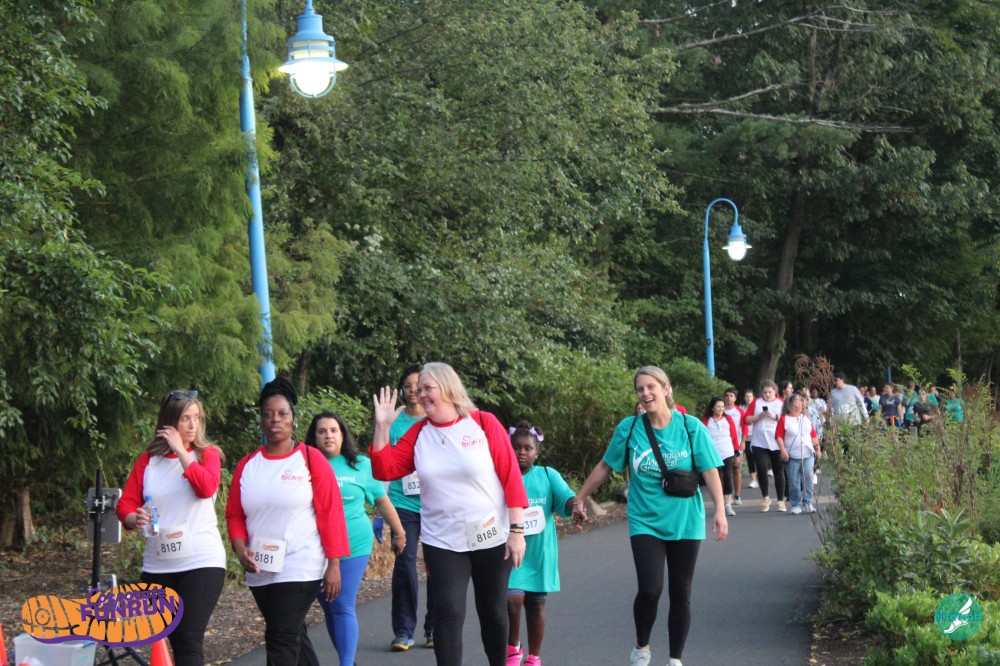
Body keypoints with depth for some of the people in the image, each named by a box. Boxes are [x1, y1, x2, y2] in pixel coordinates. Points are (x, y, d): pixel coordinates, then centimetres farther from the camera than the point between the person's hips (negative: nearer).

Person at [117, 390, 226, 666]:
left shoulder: (207, 454, 3)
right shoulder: (148, 460, 10)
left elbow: (207, 487, -17)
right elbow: (126, 503, 5)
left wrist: (180, 450, -13)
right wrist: (134, 519, -17)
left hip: (201, 562, -4)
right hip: (157, 565, 4)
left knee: (189, 641, -15)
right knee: (169, 643, 9)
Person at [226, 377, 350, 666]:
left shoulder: (311, 459, -5)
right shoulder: (248, 465, 7)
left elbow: (330, 512, -7)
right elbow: (234, 514, 11)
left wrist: (334, 564, -11)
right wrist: (241, 550, -7)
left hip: (300, 569, -5)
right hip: (260, 570, 5)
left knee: (281, 640, -11)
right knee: (294, 637, 17)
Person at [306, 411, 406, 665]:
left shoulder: (361, 465, 3)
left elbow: (382, 501, 13)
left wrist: (398, 533, 18)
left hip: (353, 547, -2)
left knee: (343, 607, -11)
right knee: (329, 608, 10)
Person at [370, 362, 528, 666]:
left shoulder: (484, 423, -8)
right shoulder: (418, 432, 2)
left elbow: (511, 477, -9)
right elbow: (385, 470, -1)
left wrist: (516, 530, -13)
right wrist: (382, 427, -10)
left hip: (492, 538, -1)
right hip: (442, 541, 1)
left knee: (493, 612, 12)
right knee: (448, 613, -9)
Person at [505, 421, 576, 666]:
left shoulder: (548, 475, 0)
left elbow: (566, 499, -11)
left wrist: (576, 504, -33)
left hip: (539, 554, 2)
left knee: (536, 606, 11)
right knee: (513, 598, -19)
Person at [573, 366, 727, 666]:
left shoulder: (691, 427, -7)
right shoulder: (629, 428, -5)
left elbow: (710, 471, -7)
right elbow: (605, 466, 6)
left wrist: (720, 511, -17)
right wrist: (580, 498, 10)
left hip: (685, 522, 1)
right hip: (645, 522, 0)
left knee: (680, 594, 6)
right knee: (650, 590, -14)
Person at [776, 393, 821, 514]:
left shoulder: (806, 418, 13)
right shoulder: (784, 419, -1)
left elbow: (813, 435, 18)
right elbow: (779, 436, -6)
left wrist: (818, 448, 16)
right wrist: (783, 450, -15)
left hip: (808, 454, 3)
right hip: (792, 456, -3)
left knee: (808, 477, -6)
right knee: (794, 481, 0)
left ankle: (808, 502, 2)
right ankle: (795, 504, 8)